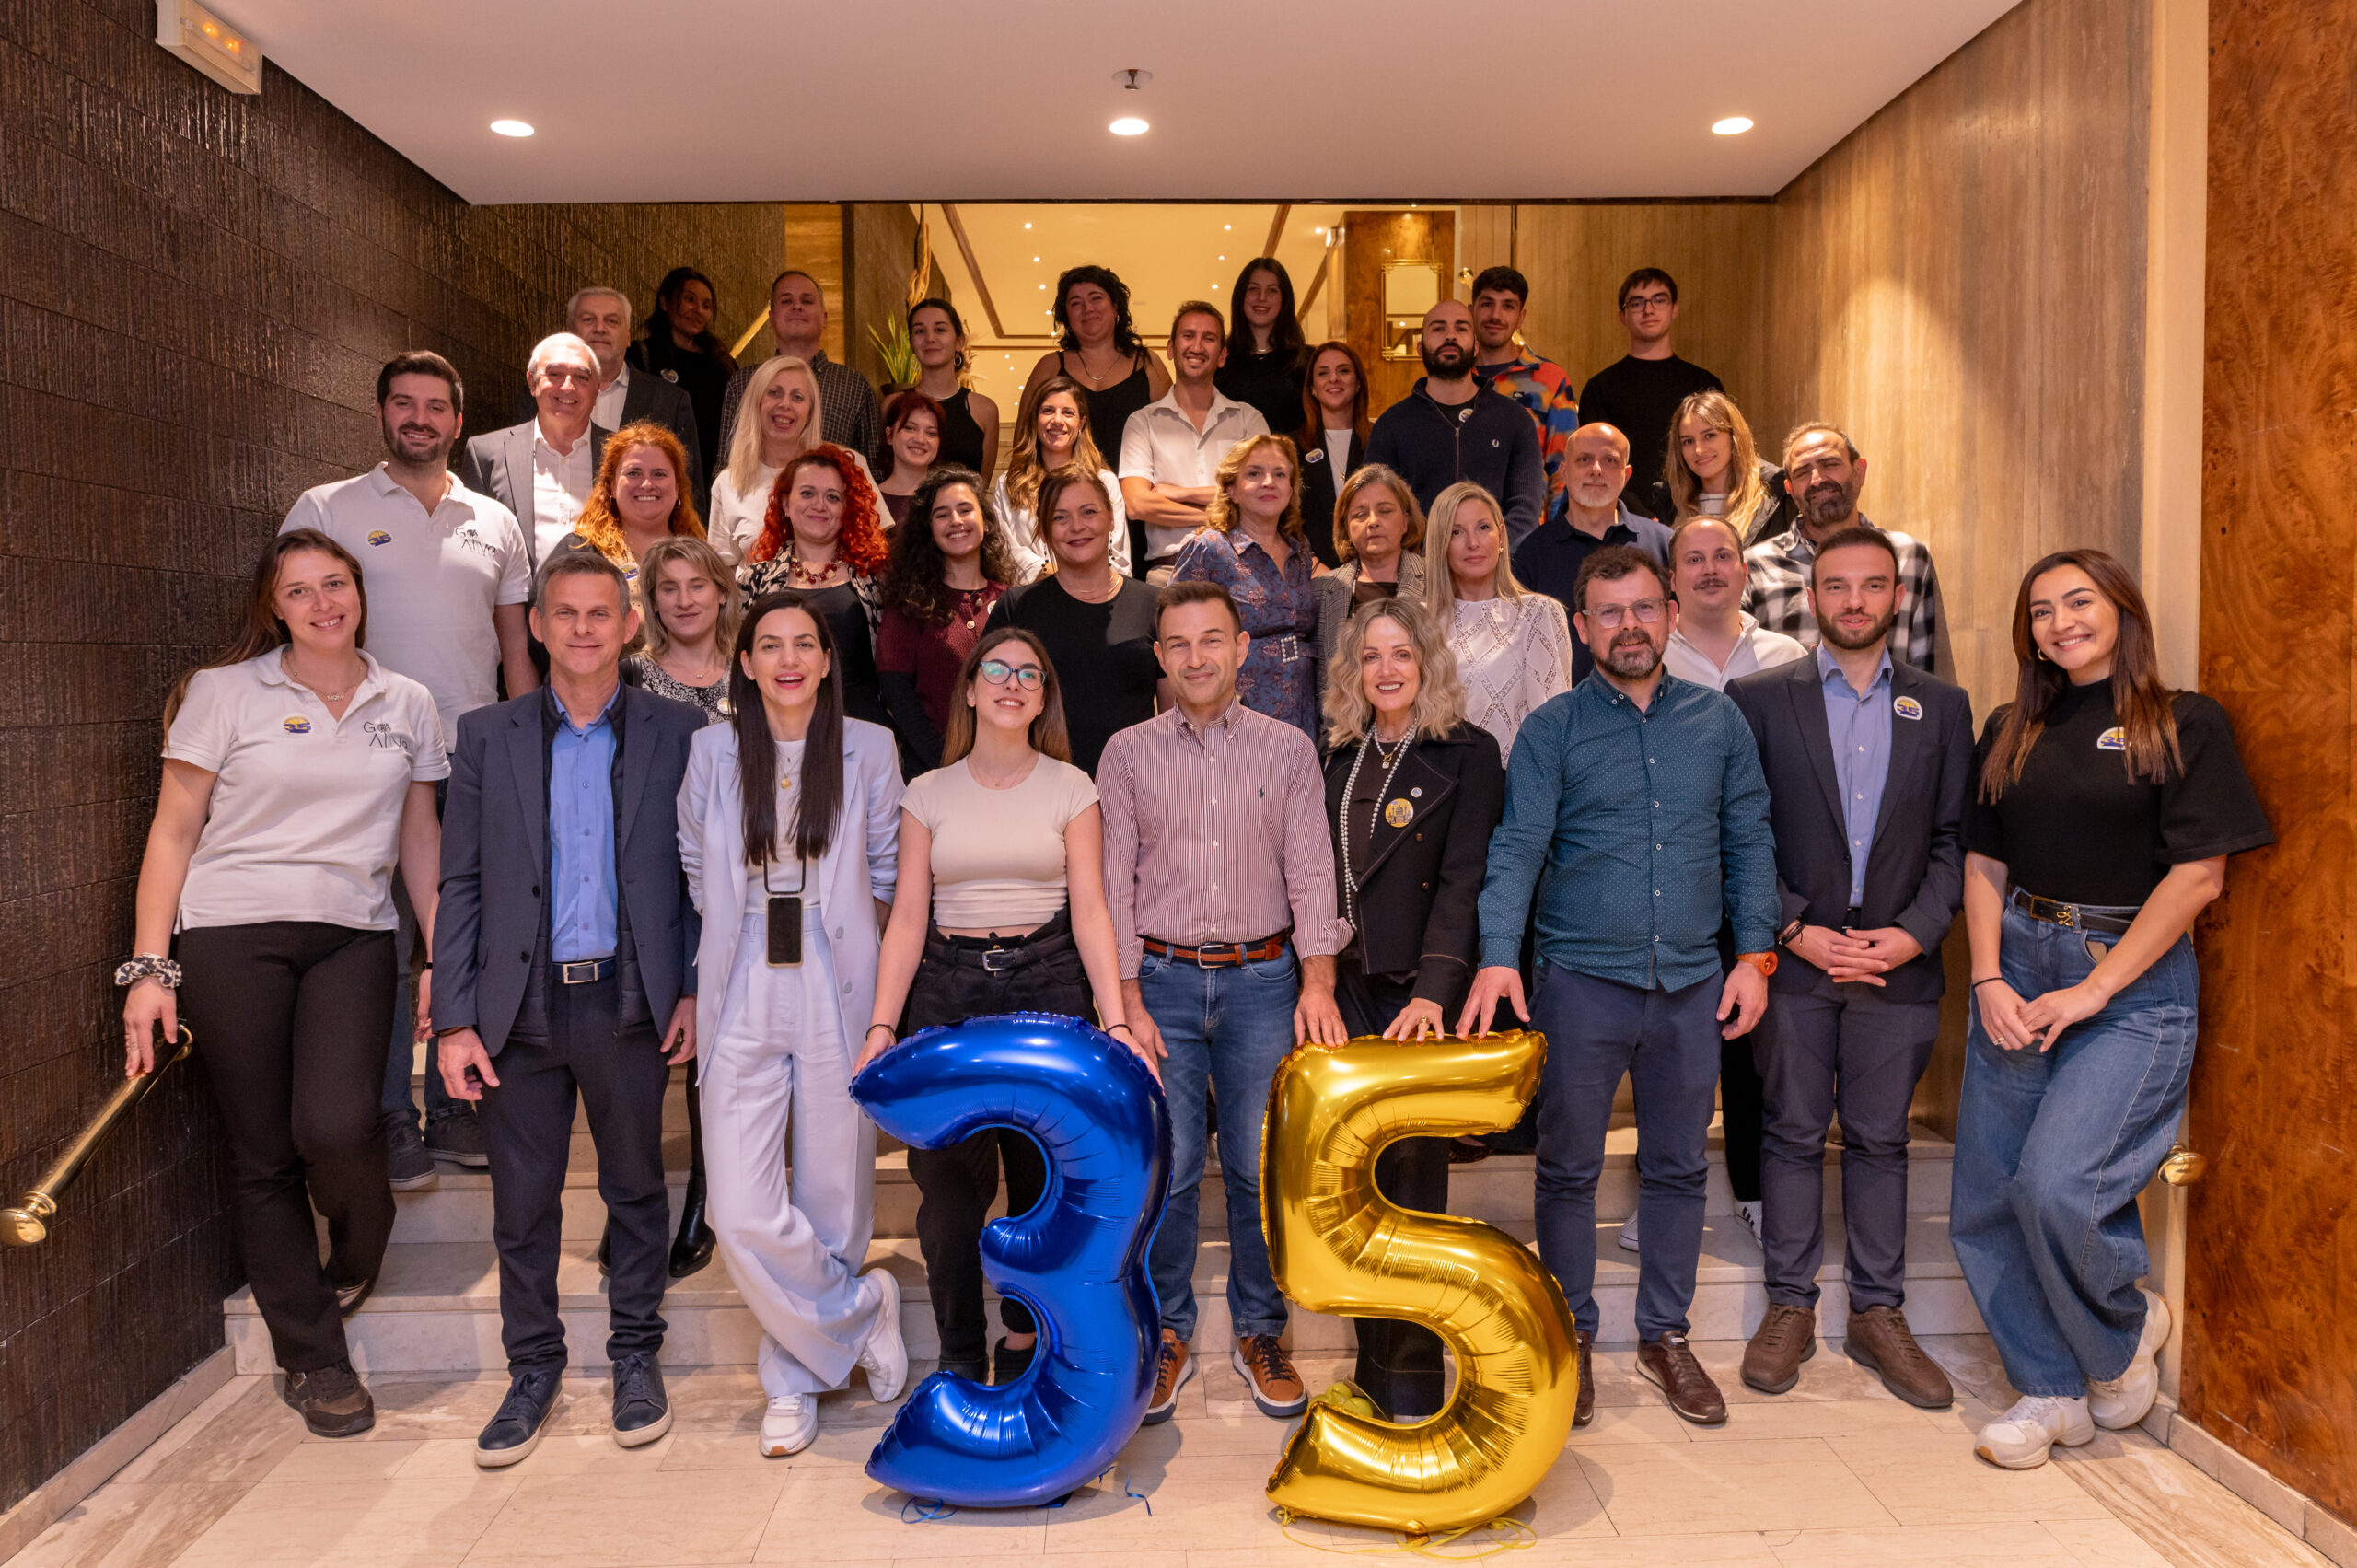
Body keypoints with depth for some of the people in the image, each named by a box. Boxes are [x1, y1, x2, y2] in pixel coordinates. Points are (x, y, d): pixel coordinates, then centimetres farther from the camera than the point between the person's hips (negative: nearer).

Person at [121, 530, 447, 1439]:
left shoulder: (406, 706, 10)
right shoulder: (223, 694, 2)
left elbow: (420, 839, 14)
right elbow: (174, 831, 2)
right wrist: (149, 967, -4)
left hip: (353, 938, 1)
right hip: (230, 937, -1)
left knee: (336, 1129, -17)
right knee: (264, 1157, 4)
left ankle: (357, 1253, 19)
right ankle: (315, 1360, 19)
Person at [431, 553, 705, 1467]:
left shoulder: (677, 735, 2)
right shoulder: (487, 737, 6)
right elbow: (460, 886, 4)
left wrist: (693, 991, -3)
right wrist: (454, 1020, -1)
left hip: (628, 1002, -1)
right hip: (522, 1004, 1)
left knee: (636, 1188, 11)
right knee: (522, 1203, 9)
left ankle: (635, 1358, 28)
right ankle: (532, 1374, 26)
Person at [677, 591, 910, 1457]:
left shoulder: (868, 749, 2)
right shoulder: (713, 751, 6)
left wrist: (830, 923, 8)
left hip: (838, 995, -1)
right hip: (743, 1001, 1)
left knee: (834, 1201, 6)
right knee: (743, 1216, -7)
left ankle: (797, 1372, 28)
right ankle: (862, 1308, 17)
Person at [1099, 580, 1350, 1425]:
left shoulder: (1289, 750, 5)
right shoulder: (1128, 753, 4)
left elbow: (1311, 873, 3)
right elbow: (1114, 884, 3)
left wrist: (1317, 984, -8)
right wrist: (1128, 1000, -4)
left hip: (1262, 979, 0)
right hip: (1163, 980, 0)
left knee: (1262, 1165, 4)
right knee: (1165, 1169, 1)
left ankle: (1260, 1334, 22)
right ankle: (1166, 1334, 19)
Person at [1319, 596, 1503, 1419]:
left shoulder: (1468, 753, -3)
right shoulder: (1339, 756, 14)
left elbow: (1463, 879, -11)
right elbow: (1319, 877, 14)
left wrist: (1434, 987, -21)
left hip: (1419, 990, -5)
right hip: (1346, 987, 5)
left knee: (1412, 1175, -1)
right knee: (1358, 1176, 8)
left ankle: (1415, 1381, 11)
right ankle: (1375, 1365, 21)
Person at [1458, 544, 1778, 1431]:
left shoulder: (1719, 722, 7)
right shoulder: (1551, 731, -1)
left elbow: (1749, 843, 9)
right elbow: (1517, 849, -9)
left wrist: (1755, 953, 1)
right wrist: (1498, 956, -22)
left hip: (1693, 981, 3)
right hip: (1582, 980, -2)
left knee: (1678, 1167, 12)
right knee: (1569, 1168, 7)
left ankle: (1665, 1335, 27)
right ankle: (1571, 1335, 23)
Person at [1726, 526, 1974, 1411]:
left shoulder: (1942, 707, 9)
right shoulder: (1759, 699, 3)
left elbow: (1954, 838, 6)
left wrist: (1914, 933, -8)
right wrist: (1794, 930, -10)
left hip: (1898, 963, 2)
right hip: (1794, 960, -1)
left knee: (1880, 1138, 10)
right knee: (1794, 1133, 6)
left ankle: (1878, 1314, 22)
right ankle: (1789, 1307, 19)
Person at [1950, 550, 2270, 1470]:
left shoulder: (2185, 725, -3)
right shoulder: (2010, 733, 11)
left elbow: (2200, 875, -9)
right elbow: (1984, 863, 9)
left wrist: (2091, 991, -14)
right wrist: (1989, 980, -5)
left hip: (2134, 981, -5)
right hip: (2016, 970, 5)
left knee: (2055, 1181, -18)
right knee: (1987, 1200, 4)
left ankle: (2127, 1331, 14)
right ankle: (2052, 1391, 23)